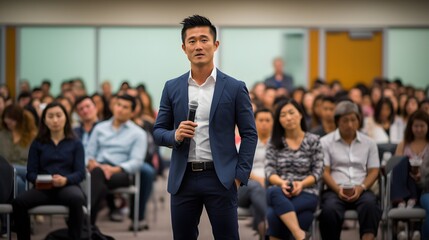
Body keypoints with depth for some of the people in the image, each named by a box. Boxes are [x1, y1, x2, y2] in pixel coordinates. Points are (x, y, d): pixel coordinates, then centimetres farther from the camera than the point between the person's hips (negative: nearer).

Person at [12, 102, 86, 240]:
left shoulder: (75, 144, 12)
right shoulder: (37, 144, 15)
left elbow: (80, 173, 1)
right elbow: (30, 173, 8)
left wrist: (65, 180, -21)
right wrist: (37, 180, -17)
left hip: (68, 186, -1)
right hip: (43, 188, 1)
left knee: (76, 199, -39)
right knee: (19, 202, -30)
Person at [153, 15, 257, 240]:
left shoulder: (235, 88, 0)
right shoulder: (172, 88, 7)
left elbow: (249, 134, 1)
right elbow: (158, 131, 10)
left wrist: (240, 175, -7)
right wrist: (175, 135, -12)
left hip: (221, 178, -2)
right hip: (183, 179, 3)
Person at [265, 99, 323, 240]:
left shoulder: (313, 141, 8)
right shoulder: (275, 142, 13)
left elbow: (317, 172, 4)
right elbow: (269, 171, 5)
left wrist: (301, 184, -16)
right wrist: (282, 183, -17)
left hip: (306, 193, -2)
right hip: (279, 193, 2)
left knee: (273, 215, -35)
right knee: (275, 192, -40)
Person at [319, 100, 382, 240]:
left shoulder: (369, 143, 16)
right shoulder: (325, 142, 9)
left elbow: (374, 171, 11)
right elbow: (324, 171, 2)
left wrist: (361, 187, -9)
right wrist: (338, 189, -16)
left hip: (361, 191, 2)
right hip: (334, 190, -2)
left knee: (370, 204, -35)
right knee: (329, 209, -36)